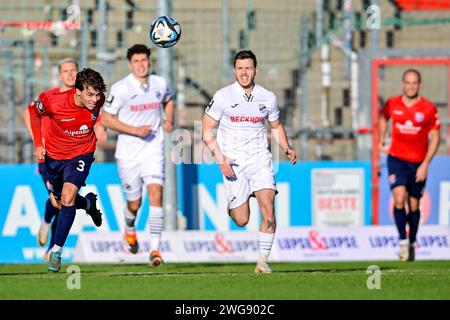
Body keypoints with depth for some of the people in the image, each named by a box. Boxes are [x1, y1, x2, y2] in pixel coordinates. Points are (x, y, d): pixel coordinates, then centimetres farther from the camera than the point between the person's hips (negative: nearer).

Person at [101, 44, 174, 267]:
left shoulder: (160, 84, 2)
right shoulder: (120, 89, -11)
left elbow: (168, 101, 24)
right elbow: (106, 119, -8)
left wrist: (169, 119, 3)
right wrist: (135, 130, -17)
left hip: (153, 150, 2)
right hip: (128, 153, -1)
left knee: (156, 194, -17)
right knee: (135, 202, 9)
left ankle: (155, 248, -19)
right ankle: (130, 230, 45)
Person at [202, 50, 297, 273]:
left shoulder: (268, 98, 3)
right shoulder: (223, 96, -5)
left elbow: (276, 126, 20)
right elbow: (207, 131, -1)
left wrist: (286, 148, 2)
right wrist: (220, 158, -13)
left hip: (259, 158, 2)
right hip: (232, 163, -2)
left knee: (268, 208, -18)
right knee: (242, 220, -3)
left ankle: (263, 261, -9)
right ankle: (231, 206, 35)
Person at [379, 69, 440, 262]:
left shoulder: (428, 108, -7)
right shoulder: (392, 104, -1)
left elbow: (434, 138, -3)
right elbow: (383, 118, 23)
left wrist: (425, 165, -10)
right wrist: (381, 141, 16)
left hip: (418, 162, 0)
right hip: (396, 159, 0)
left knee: (414, 205, 8)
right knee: (399, 198, -18)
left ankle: (412, 243, 25)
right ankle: (403, 241, -12)